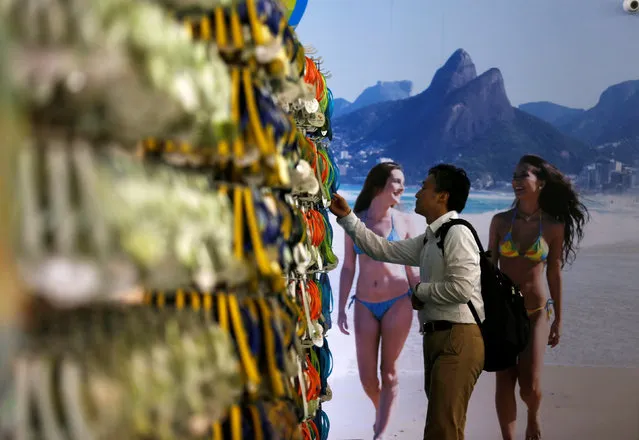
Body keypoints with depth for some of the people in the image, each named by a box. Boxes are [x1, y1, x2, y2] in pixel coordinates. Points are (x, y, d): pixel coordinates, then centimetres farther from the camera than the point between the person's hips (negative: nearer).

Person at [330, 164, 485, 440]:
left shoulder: (457, 233, -12)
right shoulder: (428, 239, 16)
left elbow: (461, 288, -22)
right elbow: (384, 250, 20)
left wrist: (420, 290, -7)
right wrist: (346, 218, 18)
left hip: (458, 338, -10)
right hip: (438, 336, 10)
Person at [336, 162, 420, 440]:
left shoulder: (402, 222, 0)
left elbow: (412, 270, 5)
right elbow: (348, 268, 5)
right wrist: (341, 309, 3)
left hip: (398, 302, -1)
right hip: (365, 305, 1)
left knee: (389, 371, 2)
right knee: (366, 376, 6)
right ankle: (380, 412, 36)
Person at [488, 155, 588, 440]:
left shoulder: (553, 227, -6)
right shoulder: (500, 221, -4)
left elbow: (554, 274, 1)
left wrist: (558, 320, 4)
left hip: (537, 313, -1)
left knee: (530, 386, -2)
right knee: (504, 384, 2)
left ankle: (533, 417, 33)